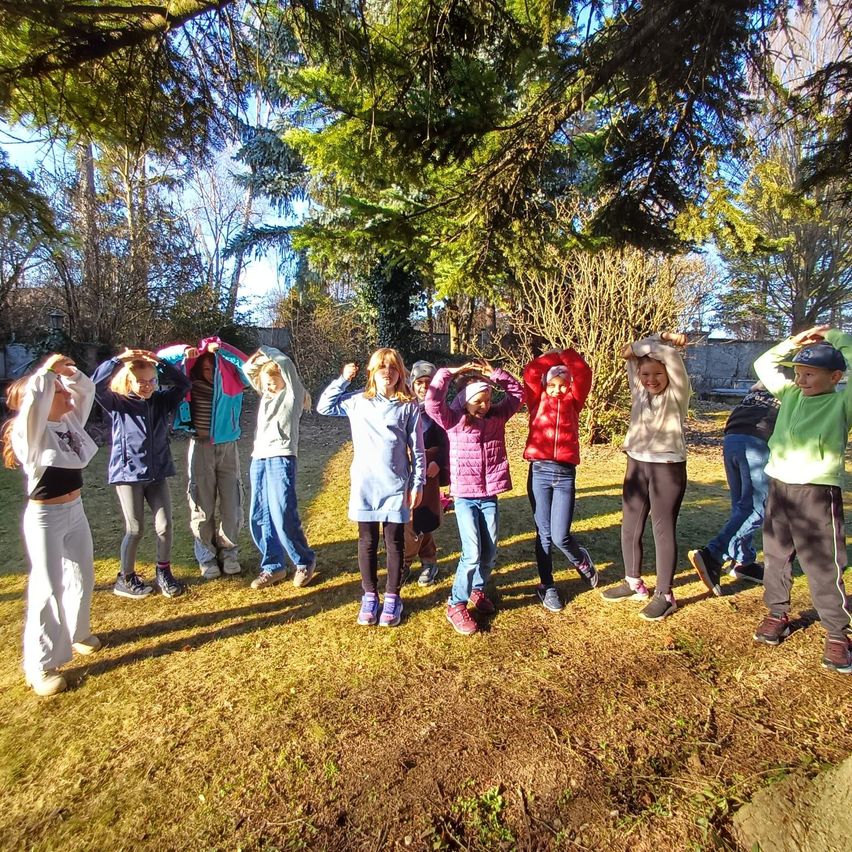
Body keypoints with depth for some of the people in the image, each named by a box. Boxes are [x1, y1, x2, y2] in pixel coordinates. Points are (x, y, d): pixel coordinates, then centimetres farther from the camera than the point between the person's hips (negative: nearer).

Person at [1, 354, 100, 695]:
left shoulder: (70, 421, 2)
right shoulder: (28, 432, -18)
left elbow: (87, 390, 8)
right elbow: (33, 401, -36)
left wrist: (67, 371, -7)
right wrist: (45, 370, -23)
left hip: (75, 511, 8)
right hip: (45, 517, -8)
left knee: (82, 577, 20)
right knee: (48, 589, -1)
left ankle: (76, 633, 43)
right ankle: (40, 666, 13)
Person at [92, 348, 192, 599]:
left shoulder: (161, 401, 3)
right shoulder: (117, 403, -4)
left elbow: (184, 384, -3)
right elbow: (95, 384, -18)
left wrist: (160, 362, -13)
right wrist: (118, 359, -26)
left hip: (158, 473, 3)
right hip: (128, 474, -3)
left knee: (164, 526, 3)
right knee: (134, 529, 3)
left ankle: (164, 572, 22)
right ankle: (125, 578, 23)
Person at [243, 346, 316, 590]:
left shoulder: (293, 394, -1)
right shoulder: (266, 394, 18)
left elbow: (285, 363, -9)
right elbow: (248, 369, 23)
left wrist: (265, 350, 6)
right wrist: (259, 357, 9)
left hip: (281, 460, -7)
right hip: (258, 460, 8)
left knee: (284, 518, -10)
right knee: (259, 518, 7)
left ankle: (305, 562, 11)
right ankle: (273, 566, 20)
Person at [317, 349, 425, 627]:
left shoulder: (408, 406, -2)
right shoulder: (357, 401, 5)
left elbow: (417, 449, 0)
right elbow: (324, 406, 11)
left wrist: (417, 484, -2)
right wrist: (342, 380, 4)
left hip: (396, 487, -1)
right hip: (364, 486, 2)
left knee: (394, 543, 9)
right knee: (367, 543, 12)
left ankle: (392, 598, 24)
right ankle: (369, 596, 28)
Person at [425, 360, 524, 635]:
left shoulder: (497, 416, 4)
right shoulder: (454, 421, -8)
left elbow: (518, 393, 10)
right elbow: (432, 401, -23)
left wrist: (495, 374, 0)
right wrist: (451, 372, -16)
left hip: (490, 496, 5)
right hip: (465, 497, -4)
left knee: (490, 552, 11)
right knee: (472, 553, -9)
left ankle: (477, 590, 37)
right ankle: (456, 605, 8)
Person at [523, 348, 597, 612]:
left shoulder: (573, 403, 9)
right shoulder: (538, 402, 8)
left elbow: (583, 373, -2)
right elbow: (530, 372, -3)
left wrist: (565, 354, 9)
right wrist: (552, 357, 8)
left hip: (565, 474, 0)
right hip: (539, 472, 0)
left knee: (560, 536, -2)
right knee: (543, 533, 7)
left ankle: (582, 561, 31)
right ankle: (547, 586, 24)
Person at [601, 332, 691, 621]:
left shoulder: (677, 394, -7)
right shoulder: (639, 392, 6)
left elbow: (671, 354, -17)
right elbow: (633, 353, 4)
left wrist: (636, 348, -9)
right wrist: (651, 343, -2)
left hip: (668, 468, -6)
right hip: (636, 464, 6)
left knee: (663, 530, 1)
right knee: (630, 527, 12)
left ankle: (664, 595, 14)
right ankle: (634, 583, 29)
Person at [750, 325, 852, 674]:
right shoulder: (790, 394, 9)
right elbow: (763, 364, 17)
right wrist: (794, 342, 7)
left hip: (817, 493, -5)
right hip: (778, 487, 5)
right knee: (775, 556, 15)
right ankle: (778, 614, 31)